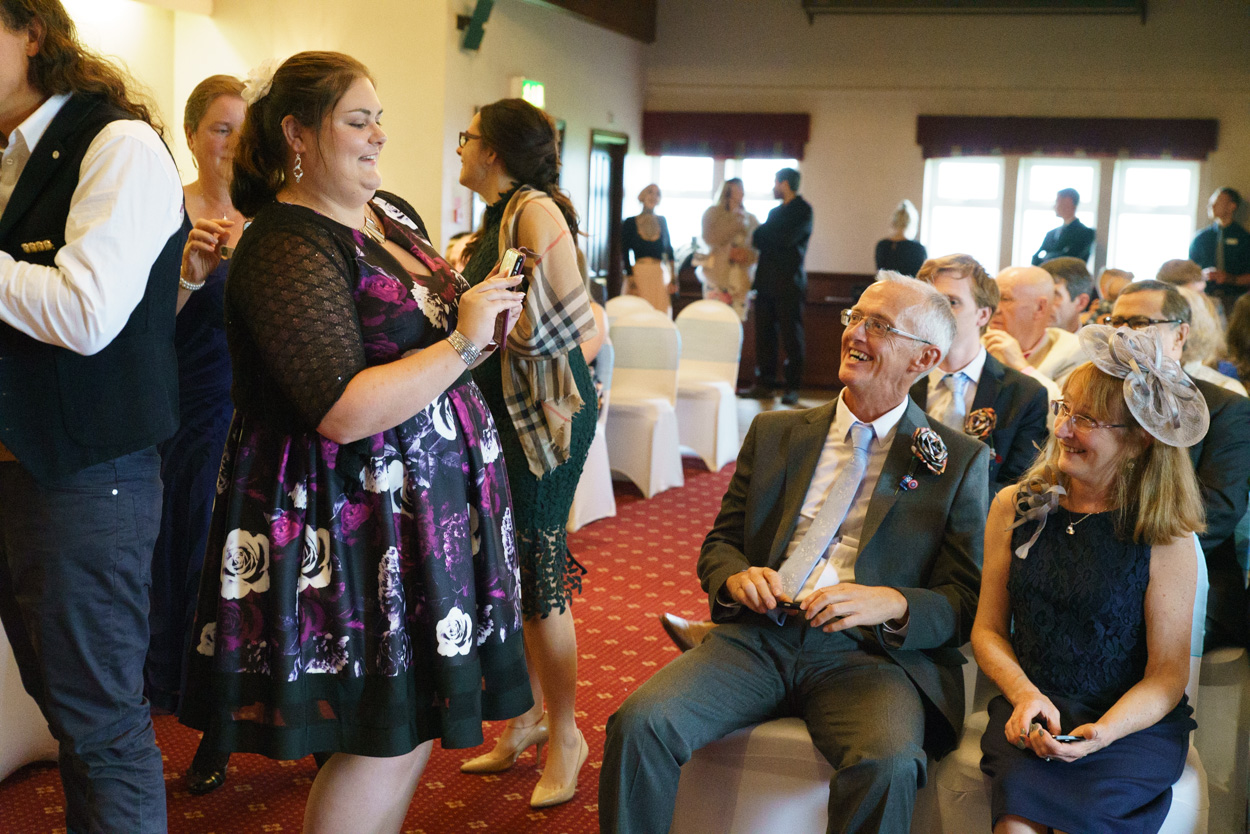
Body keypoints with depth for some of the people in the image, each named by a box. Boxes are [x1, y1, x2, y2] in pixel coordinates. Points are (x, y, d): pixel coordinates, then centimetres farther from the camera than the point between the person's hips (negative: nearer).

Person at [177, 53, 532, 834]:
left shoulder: (391, 212, 9)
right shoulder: (285, 250, -18)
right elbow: (344, 412, -27)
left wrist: (485, 308, 4)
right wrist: (464, 342, -20)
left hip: (426, 501, 9)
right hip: (357, 526, -9)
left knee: (412, 728, 15)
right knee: (390, 740, 0)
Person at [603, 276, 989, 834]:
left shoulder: (960, 462, 8)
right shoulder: (774, 432, 17)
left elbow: (967, 601, 3)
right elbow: (718, 543, 19)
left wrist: (889, 602, -18)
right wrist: (736, 577, -6)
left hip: (871, 653, -2)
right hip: (758, 637, 3)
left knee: (887, 764, -34)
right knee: (638, 724, -22)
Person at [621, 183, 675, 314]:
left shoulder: (662, 221, 12)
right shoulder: (630, 223, 3)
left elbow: (668, 249, 12)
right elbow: (625, 253, -2)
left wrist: (672, 278, 3)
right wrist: (631, 280, -11)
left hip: (660, 275, 3)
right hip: (639, 274, -3)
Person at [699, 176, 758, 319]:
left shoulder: (751, 219, 15)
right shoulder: (713, 213, 8)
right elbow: (710, 238, -8)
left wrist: (748, 255, -9)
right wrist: (735, 223, -7)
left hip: (741, 279, 3)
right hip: (717, 278, -3)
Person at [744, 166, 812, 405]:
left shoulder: (803, 210, -3)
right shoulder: (775, 211, 22)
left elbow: (786, 238, -15)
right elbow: (763, 239, 18)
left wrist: (757, 237, -3)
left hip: (789, 281, -7)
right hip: (767, 282, 7)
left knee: (791, 336, -4)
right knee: (765, 334, 4)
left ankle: (792, 388, -1)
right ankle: (765, 384, 8)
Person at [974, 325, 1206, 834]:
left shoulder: (1166, 539, -5)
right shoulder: (1014, 508, 6)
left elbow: (1168, 673, -3)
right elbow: (988, 629, 10)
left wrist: (1104, 730, -21)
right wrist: (1026, 695, -9)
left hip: (1135, 724, -1)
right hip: (1030, 713, 2)